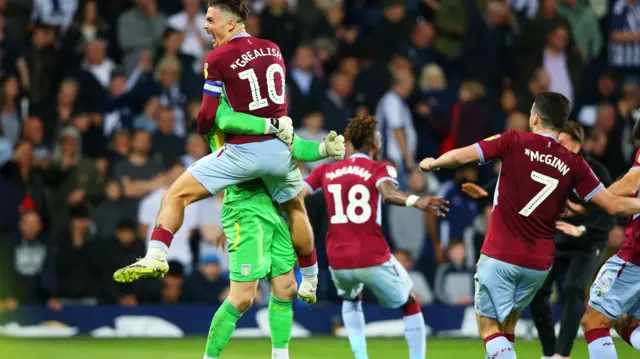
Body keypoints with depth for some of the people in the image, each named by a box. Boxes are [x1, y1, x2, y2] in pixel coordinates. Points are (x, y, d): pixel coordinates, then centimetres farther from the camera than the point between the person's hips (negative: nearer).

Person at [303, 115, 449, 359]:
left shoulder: (327, 171, 9)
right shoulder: (380, 169, -2)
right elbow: (388, 193, -25)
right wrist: (416, 202, -42)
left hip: (338, 262, 4)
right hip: (374, 260, -4)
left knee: (351, 300, 34)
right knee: (410, 303, 20)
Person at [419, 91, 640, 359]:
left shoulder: (515, 142, -5)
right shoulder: (573, 164, 1)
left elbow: (460, 156, -9)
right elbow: (613, 205, -1)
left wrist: (432, 164, 11)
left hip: (500, 257, -4)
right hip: (539, 264, 4)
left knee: (489, 325, 1)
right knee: (507, 324, 21)